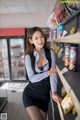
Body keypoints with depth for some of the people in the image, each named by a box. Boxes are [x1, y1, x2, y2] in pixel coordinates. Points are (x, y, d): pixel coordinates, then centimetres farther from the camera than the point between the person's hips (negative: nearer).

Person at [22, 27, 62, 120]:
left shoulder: (50, 53, -6)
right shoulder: (28, 56, -10)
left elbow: (53, 73, -12)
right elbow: (32, 78, -13)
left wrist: (54, 92, -23)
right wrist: (48, 73, -14)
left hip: (45, 94, 2)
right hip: (30, 93, -2)